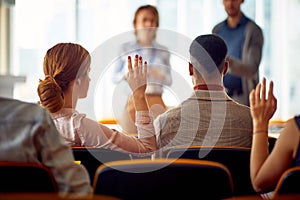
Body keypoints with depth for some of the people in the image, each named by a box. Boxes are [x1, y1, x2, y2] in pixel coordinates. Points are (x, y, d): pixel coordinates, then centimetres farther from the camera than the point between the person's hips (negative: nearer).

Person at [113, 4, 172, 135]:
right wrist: (126, 73, -12)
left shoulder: (163, 51, 11)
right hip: (133, 102, -1)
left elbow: (169, 81, 13)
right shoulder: (125, 48, 8)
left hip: (156, 103, 1)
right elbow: (115, 78, 8)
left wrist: (161, 75, -8)